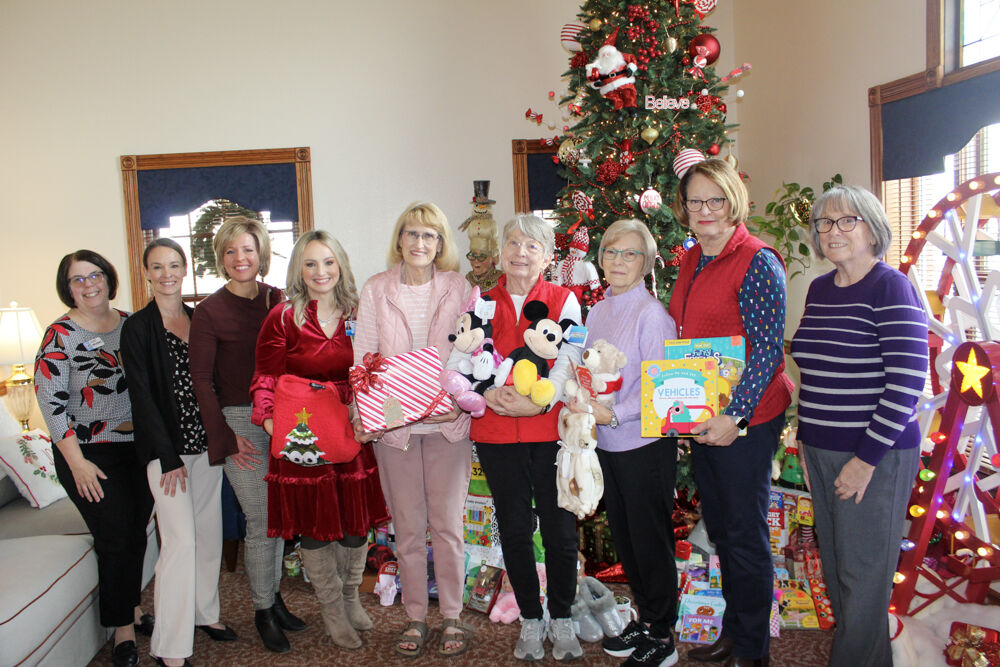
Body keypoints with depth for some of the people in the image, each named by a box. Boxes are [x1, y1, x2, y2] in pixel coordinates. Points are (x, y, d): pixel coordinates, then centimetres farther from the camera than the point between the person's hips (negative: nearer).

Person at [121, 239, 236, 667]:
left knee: (209, 533, 12)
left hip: (206, 443, 5)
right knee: (181, 540, -8)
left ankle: (205, 612, 31)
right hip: (167, 448, -5)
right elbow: (142, 395, -10)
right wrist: (168, 457, -13)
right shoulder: (137, 328, -6)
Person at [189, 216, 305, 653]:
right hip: (240, 419, -4)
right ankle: (263, 611, 18)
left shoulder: (279, 301, 7)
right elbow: (201, 378, -4)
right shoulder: (209, 311, -4)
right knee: (261, 523, -1)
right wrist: (227, 436, -9)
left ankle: (274, 595, 30)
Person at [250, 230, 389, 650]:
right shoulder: (283, 318, -5)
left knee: (357, 521, 12)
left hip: (352, 433, 3)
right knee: (314, 526, 7)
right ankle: (332, 611, 29)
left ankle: (351, 599, 38)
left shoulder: (355, 315, 5)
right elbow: (266, 379, -6)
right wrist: (268, 418, -22)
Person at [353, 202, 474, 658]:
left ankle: (452, 617, 20)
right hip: (392, 423, 1)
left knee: (447, 522, 5)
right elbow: (363, 357, 3)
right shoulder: (375, 290, 4)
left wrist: (460, 402, -12)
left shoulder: (458, 288, 3)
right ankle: (415, 617, 24)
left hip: (448, 421, 0)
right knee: (407, 526, 9)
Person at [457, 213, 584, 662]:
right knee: (514, 528, 10)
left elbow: (569, 359, -7)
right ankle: (530, 620, 27)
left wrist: (539, 400, -23)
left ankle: (561, 619, 24)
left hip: (551, 430, -2)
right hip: (496, 432, 2)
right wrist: (485, 392, -16)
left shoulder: (563, 300, 4)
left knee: (559, 527, 4)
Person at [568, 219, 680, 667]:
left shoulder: (651, 314, -14)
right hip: (607, 444, 7)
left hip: (645, 444, -7)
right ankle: (645, 618, 36)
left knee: (650, 537, 5)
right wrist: (583, 407, 0)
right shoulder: (597, 312, 8)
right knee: (623, 534, 18)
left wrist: (613, 414, -23)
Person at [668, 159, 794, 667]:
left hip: (744, 420, -8)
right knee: (720, 530, 18)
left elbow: (768, 350, -17)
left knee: (744, 534, 4)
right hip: (698, 420, 8)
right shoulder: (690, 262, 11)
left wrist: (733, 416, -22)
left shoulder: (757, 262, -13)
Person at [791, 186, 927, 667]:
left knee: (862, 574, 5)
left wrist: (867, 458, -17)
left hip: (875, 456, -7)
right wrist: (805, 440, 13)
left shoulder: (891, 288, -11)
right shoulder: (818, 289, 10)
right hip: (821, 452, 7)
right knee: (833, 567, 16)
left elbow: (907, 380, -17)